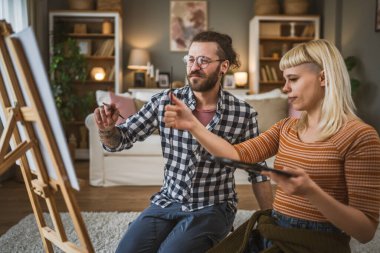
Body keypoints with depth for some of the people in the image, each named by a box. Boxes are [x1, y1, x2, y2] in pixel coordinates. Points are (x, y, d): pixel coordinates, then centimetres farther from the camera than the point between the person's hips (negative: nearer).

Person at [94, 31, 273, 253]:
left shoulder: (244, 113, -10)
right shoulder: (164, 102, -7)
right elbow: (120, 140, 0)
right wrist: (107, 129, -23)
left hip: (213, 208, -1)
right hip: (168, 202, 2)